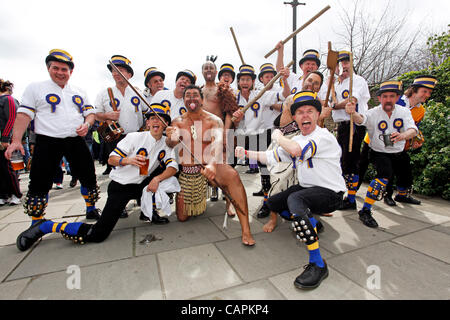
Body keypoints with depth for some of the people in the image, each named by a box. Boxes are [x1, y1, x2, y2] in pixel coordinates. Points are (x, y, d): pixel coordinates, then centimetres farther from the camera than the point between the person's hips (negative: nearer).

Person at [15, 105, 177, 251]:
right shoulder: (135, 137, -10)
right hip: (119, 187, -5)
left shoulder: (166, 144, 2)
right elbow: (111, 159, -12)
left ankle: (151, 212, 3)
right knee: (97, 235, -13)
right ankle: (45, 226, 8)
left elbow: (173, 167, -9)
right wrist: (128, 160, -32)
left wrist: (157, 179, -26)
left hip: (140, 187, 5)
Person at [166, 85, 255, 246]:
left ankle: (246, 230, -32)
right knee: (182, 217, 6)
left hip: (210, 166, -3)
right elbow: (172, 142, -14)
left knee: (233, 175, -37)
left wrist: (213, 164, -43)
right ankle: (199, 202, 41)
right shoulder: (178, 122, 4)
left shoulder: (214, 120, -4)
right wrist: (170, 138, -40)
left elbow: (218, 142, -23)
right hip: (186, 172, 3)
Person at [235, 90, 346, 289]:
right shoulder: (296, 140, 11)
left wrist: (278, 137, -15)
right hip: (307, 188, 9)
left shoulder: (324, 136, -16)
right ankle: (311, 223, 28)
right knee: (273, 203, 10)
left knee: (295, 199, -36)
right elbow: (272, 157, 10)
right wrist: (246, 153, -2)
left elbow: (296, 150, -35)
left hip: (331, 193, -9)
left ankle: (318, 265, -26)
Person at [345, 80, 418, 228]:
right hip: (379, 153, -5)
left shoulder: (404, 112, -5)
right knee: (385, 174, -30)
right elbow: (361, 119, -38)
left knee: (405, 178, 15)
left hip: (399, 153, 5)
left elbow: (413, 130, -20)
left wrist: (402, 136, -44)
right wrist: (353, 113, -62)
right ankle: (365, 211, -27)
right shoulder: (373, 113, -15)